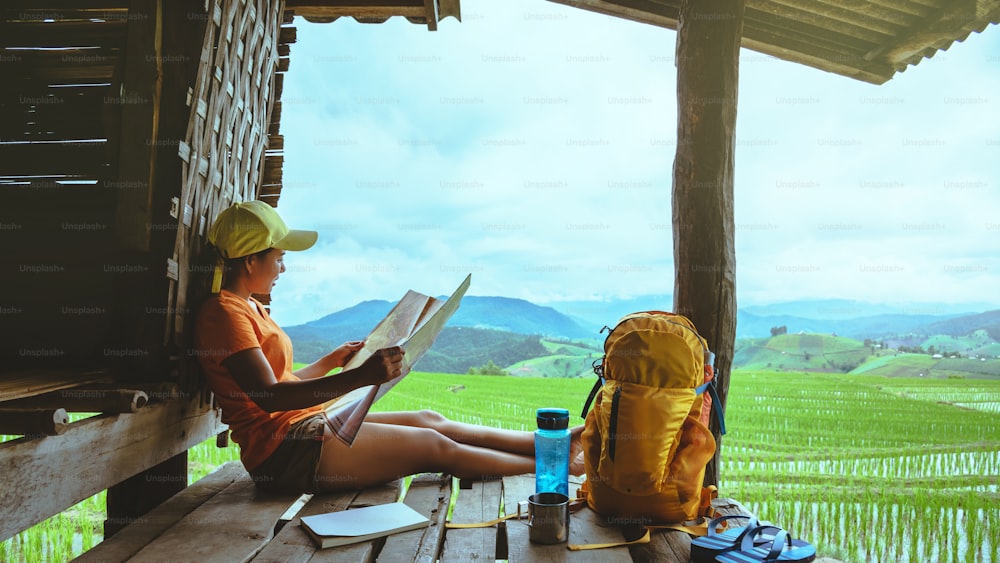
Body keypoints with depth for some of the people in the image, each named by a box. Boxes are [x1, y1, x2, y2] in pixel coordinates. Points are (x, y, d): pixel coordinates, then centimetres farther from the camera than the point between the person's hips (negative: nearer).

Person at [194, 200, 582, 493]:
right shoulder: (223, 312, -15)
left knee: (429, 420, 6)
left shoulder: (250, 308, 15)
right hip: (285, 449, -9)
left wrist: (334, 359, 14)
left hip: (308, 424, 9)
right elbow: (269, 396, -26)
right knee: (435, 445, -6)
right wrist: (361, 376, -34)